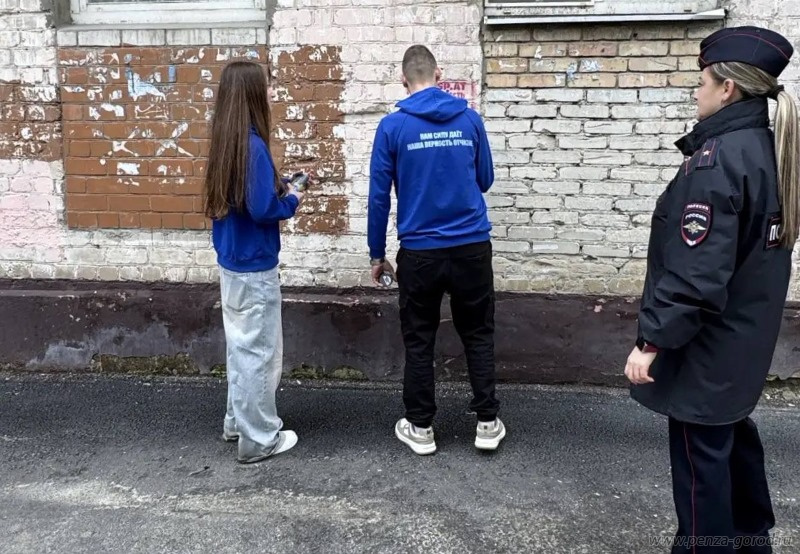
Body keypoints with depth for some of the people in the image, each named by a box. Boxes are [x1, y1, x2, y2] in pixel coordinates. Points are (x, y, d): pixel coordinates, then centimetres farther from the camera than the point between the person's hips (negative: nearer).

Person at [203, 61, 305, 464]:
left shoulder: (224, 141, 6)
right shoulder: (252, 145, -20)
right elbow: (261, 208, -23)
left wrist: (279, 188, 6)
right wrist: (291, 201, -5)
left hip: (231, 262, 9)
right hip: (254, 267, -9)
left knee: (240, 346, 20)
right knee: (258, 351, 3)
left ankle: (237, 420, 34)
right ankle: (259, 439, 15)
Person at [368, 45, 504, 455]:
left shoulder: (392, 126, -5)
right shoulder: (470, 119, 1)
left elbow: (379, 196, -4)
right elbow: (485, 180, 11)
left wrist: (377, 253, 6)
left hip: (419, 252, -1)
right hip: (471, 248, 2)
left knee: (419, 341, 11)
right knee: (478, 335, 15)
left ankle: (421, 428, 21)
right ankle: (488, 423, 20)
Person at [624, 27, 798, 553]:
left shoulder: (717, 159, -23)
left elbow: (694, 271, -27)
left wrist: (653, 339, -21)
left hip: (707, 342, -9)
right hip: (745, 333, 10)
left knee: (700, 452, 5)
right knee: (732, 432, 25)